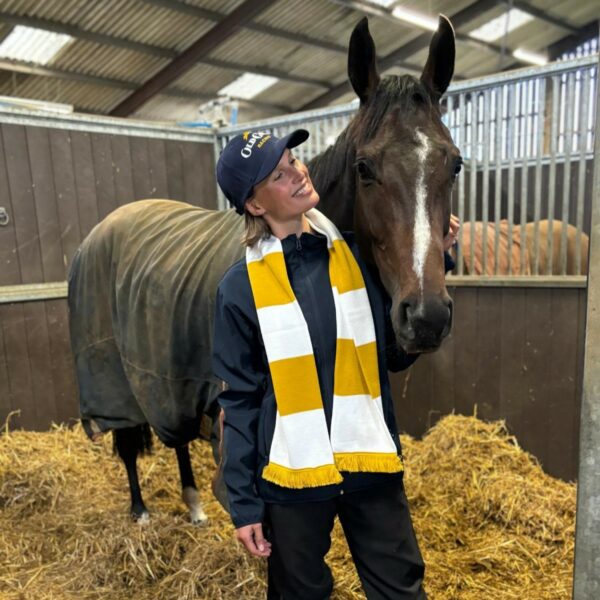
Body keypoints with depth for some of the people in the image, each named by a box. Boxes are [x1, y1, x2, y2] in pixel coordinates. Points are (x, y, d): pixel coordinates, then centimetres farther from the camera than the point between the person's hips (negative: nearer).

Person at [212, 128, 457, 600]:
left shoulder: (358, 254, -2)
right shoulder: (241, 287, -10)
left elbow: (398, 355, 0)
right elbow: (240, 399, -5)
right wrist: (243, 501, -3)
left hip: (371, 464, 2)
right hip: (292, 476, -1)